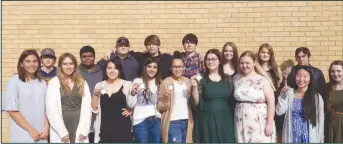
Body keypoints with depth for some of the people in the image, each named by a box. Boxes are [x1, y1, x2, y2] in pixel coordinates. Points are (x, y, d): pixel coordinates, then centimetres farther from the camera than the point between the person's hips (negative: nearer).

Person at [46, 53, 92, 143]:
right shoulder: (54, 82, -1)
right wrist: (62, 132, -11)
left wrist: (84, 130, -6)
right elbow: (51, 109, -7)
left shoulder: (82, 83, 9)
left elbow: (87, 107, 3)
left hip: (79, 132, 3)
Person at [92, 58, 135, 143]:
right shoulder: (99, 85, 7)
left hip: (122, 127, -2)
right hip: (105, 128, 2)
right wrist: (95, 94, -8)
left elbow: (131, 105, 5)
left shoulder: (127, 84, -1)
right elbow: (94, 109, 5)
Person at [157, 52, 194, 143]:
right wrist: (166, 98, -25)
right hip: (173, 122, -5)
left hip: (187, 121, 5)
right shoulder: (166, 82, -5)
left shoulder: (187, 81, 10)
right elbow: (161, 107, -6)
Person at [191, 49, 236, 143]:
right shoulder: (201, 79, 0)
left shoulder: (228, 79, 6)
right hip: (207, 121, -2)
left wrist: (233, 120, 3)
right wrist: (195, 86, -16)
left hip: (225, 121, 2)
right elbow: (197, 102, -4)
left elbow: (233, 101, 10)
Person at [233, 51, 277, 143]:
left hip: (260, 123, -3)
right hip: (242, 123, 4)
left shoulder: (263, 80, -8)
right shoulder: (236, 78, 5)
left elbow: (271, 102, -9)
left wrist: (269, 124, -12)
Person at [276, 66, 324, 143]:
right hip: (291, 137, 1)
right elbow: (279, 112, -6)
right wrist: (283, 95, -13)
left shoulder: (317, 97, -2)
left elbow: (320, 121, 0)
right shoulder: (289, 94, 0)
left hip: (309, 137, -1)